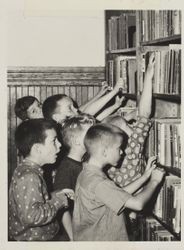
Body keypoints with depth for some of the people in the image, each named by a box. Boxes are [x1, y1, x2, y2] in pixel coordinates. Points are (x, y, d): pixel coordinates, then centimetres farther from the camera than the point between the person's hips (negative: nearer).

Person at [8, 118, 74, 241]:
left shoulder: (25, 170, 5)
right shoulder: (29, 177, -25)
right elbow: (31, 216, -34)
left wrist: (54, 195, 3)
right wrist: (58, 200, -22)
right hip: (30, 239, -9)